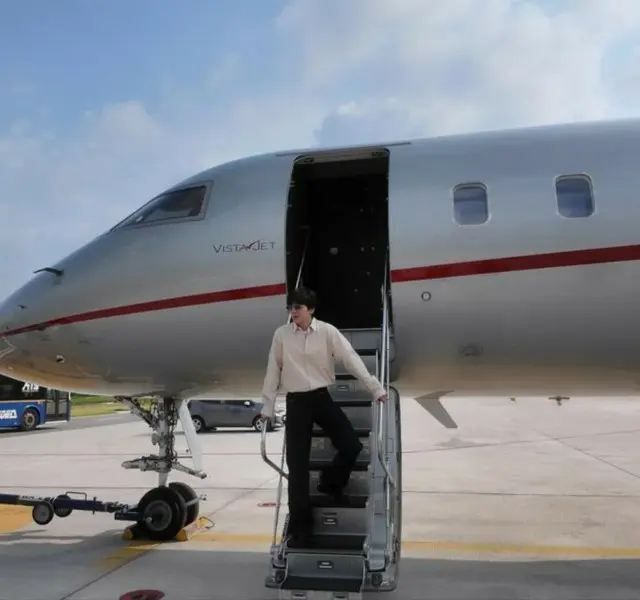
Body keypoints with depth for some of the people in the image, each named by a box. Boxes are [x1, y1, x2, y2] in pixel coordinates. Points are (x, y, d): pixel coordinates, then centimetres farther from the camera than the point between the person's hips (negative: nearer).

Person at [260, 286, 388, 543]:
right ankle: (300, 522, 17)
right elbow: (273, 371, 3)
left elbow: (351, 358, -9)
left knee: (352, 445, -8)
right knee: (297, 464, 2)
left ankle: (330, 483, 24)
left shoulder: (327, 331, -7)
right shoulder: (281, 335, -4)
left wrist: (376, 387, -13)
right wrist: (267, 407, 6)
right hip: (296, 402, 0)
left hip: (322, 397, 0)